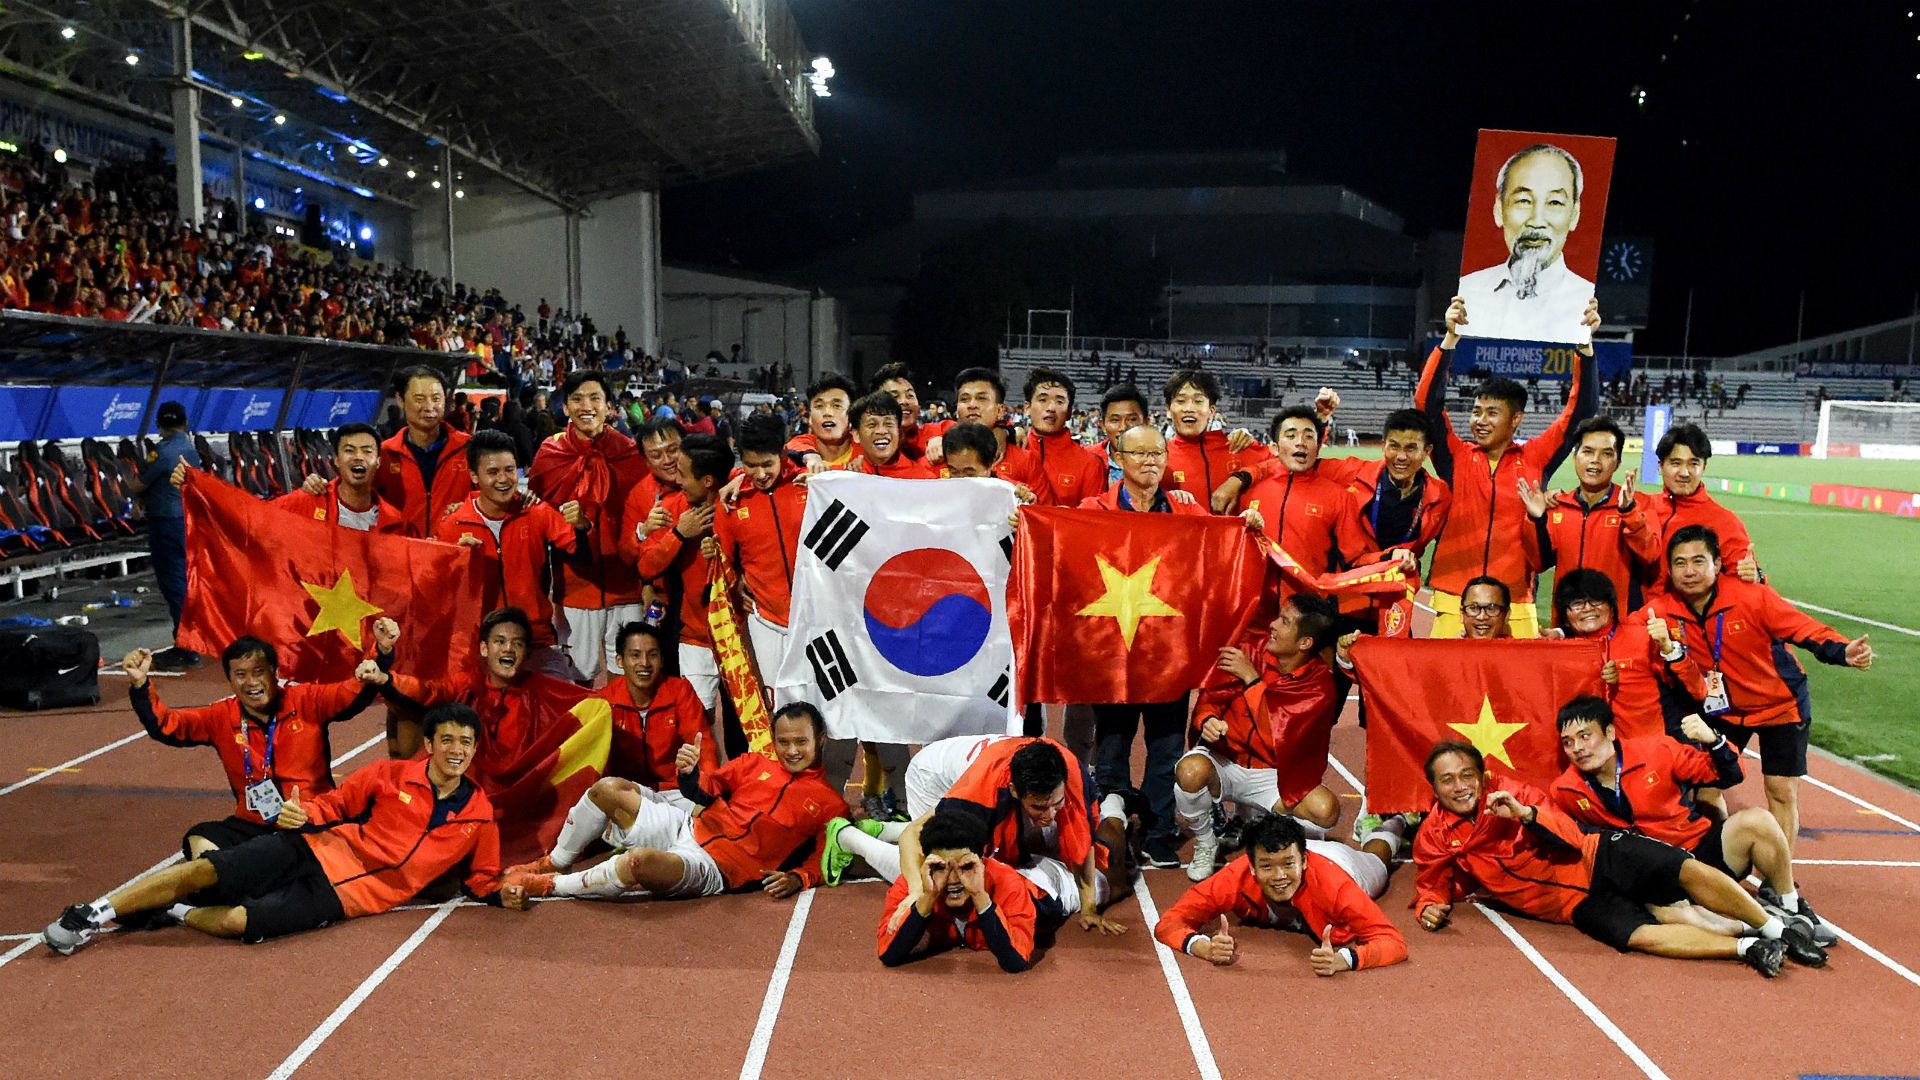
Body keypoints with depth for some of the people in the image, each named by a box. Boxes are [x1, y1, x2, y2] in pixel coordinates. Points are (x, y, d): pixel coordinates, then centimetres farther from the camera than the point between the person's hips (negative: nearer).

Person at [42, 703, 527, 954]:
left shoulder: (478, 817, 1)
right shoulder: (392, 775, 0)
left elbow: (481, 878, 9)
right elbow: (336, 802, 10)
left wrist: (502, 894, -12)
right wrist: (303, 812, -11)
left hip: (351, 895, -1)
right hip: (318, 849, 2)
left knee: (238, 922, -22)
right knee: (206, 869, -12)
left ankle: (174, 913, 8)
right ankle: (95, 914, 9)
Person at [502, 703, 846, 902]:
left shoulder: (830, 806, 3)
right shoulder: (755, 765, 14)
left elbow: (823, 859, -1)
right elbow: (706, 788, 13)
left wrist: (797, 879, -22)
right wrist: (690, 773, -10)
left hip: (715, 869, -6)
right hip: (687, 828, 6)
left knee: (640, 861, -35)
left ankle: (549, 885, -10)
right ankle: (552, 864, 11)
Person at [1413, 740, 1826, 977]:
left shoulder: (1507, 790, -1)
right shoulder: (1433, 840, 0)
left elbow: (1569, 836, -5)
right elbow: (1431, 885, 13)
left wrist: (1526, 814, -25)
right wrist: (1430, 906, -11)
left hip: (1598, 857, 1)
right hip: (1577, 903, -1)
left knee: (1689, 872, -19)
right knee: (1640, 935, -27)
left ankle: (1779, 929, -1)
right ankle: (1748, 948, -16)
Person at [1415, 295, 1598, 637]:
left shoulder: (1535, 460, 8)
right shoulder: (1457, 458, 7)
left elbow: (1581, 408, 6)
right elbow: (1427, 401, -3)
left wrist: (1585, 342, -3)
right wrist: (1451, 337, -10)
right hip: (1452, 603, 0)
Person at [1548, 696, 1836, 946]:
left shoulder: (1656, 751, -6)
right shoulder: (1564, 793, -5)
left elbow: (1729, 776, 1)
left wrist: (1714, 742, -17)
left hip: (1704, 849, 2)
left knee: (1755, 820, -26)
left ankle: (1789, 906, -4)